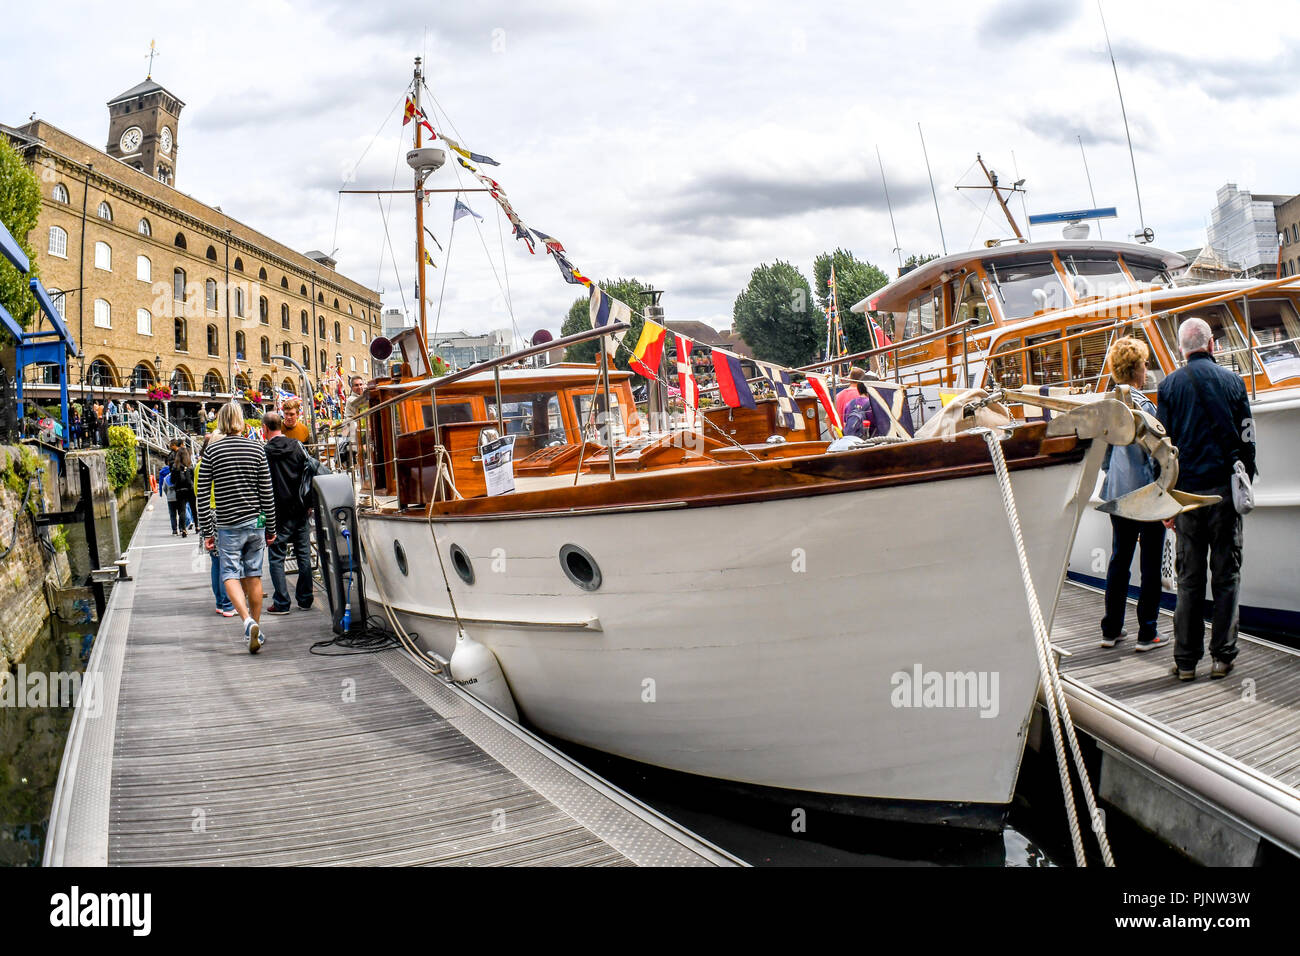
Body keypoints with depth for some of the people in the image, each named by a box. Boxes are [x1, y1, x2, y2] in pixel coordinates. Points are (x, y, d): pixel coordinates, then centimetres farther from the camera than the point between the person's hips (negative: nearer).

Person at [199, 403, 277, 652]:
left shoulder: (212, 451, -3)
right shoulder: (257, 448, 2)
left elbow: (203, 495, -4)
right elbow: (267, 493, 3)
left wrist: (207, 531, 2)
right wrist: (271, 528, 10)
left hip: (227, 526, -2)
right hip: (255, 523, 2)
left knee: (230, 575, 1)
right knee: (253, 575, 10)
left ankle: (248, 621, -20)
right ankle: (256, 629, 16)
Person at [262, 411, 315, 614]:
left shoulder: (264, 451, -7)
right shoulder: (297, 446, 1)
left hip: (279, 513, -3)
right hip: (301, 510, 3)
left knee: (277, 558, 4)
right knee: (304, 555, 10)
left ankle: (281, 603, 2)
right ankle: (305, 599, 15)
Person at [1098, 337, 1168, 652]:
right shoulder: (1143, 405, -14)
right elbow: (1151, 455, -14)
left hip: (1117, 494, 7)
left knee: (1118, 561, 13)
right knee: (1150, 564, 2)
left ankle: (1110, 631, 19)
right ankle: (1146, 634, 6)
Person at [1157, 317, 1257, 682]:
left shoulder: (1169, 385, 2)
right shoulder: (1232, 380, 2)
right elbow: (1247, 440, 5)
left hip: (1187, 491, 1)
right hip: (1225, 488, 0)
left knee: (1189, 579, 5)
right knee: (1227, 576, 7)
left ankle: (1185, 660, 7)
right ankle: (1222, 656, 8)